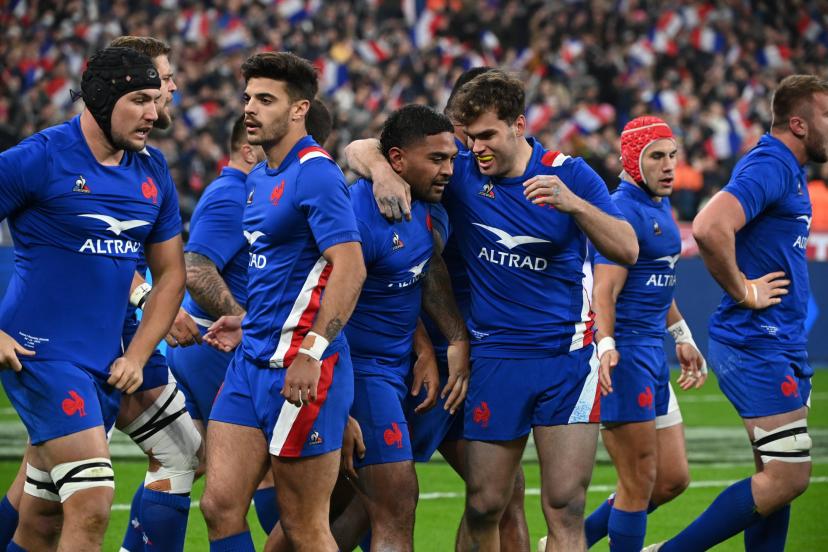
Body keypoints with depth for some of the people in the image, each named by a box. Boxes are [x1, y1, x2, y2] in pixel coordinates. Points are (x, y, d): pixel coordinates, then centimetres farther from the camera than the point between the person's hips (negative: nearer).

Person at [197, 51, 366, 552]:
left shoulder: (314, 174, -13)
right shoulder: (260, 177, 16)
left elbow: (350, 268, -21)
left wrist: (311, 351, -26)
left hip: (299, 370, -9)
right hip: (252, 361, 9)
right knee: (221, 505, 3)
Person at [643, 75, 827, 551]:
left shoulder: (789, 171, 15)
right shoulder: (768, 167, -16)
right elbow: (710, 227, -32)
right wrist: (743, 292, -19)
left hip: (784, 347, 10)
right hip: (756, 346, -10)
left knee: (777, 479, 9)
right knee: (788, 478, -11)